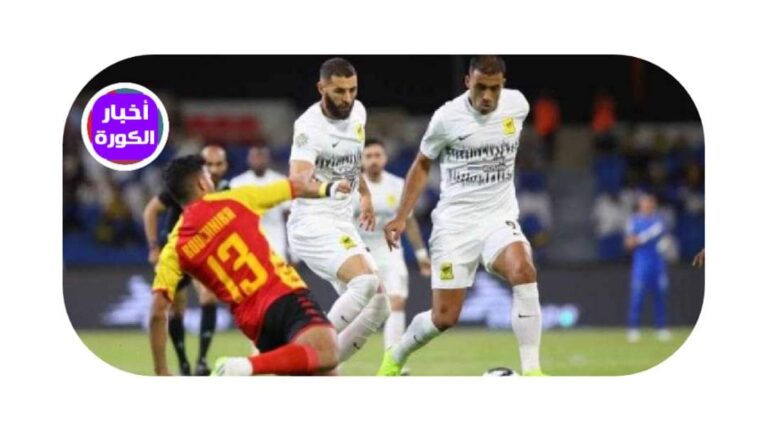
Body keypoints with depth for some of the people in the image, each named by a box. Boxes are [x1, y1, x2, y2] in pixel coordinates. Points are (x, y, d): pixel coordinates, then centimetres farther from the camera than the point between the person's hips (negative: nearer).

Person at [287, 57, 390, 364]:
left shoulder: (357, 112, 7)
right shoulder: (309, 127, -17)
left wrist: (364, 193, 36)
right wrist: (327, 189, -51)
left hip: (342, 224, 8)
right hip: (312, 223, -8)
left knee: (377, 308, 2)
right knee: (365, 282, -29)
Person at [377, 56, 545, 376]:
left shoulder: (517, 105, -3)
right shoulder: (447, 118, -10)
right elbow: (422, 166, 5)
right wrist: (401, 217, -1)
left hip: (499, 218, 2)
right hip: (455, 223, -2)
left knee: (523, 271, -31)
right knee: (444, 318, -2)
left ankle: (531, 370, -27)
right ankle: (395, 357, 29)